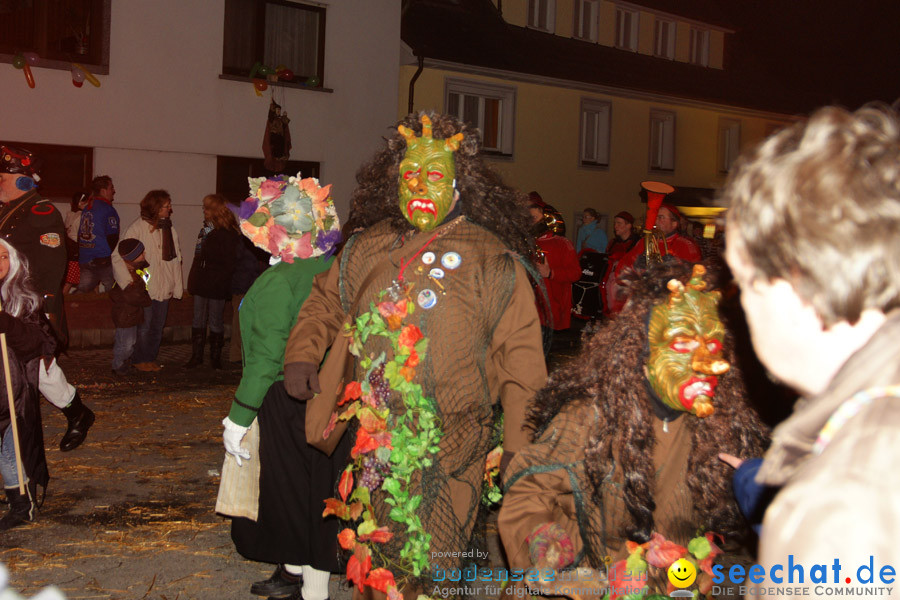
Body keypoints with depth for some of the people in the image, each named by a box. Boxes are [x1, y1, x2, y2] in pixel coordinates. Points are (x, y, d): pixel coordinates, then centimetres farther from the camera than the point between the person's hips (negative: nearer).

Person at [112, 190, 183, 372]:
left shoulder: (169, 229, 10)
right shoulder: (137, 228, -8)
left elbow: (176, 258, 13)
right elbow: (118, 257, -10)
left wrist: (176, 286, 7)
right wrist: (128, 282, -16)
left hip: (164, 288, 6)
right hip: (143, 288, -5)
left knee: (158, 325, 10)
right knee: (143, 326, -2)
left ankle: (151, 358, 22)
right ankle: (140, 359, 13)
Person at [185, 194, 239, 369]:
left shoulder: (228, 233, -11)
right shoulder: (205, 228, 13)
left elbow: (228, 262, -12)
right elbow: (198, 255, 15)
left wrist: (221, 281, -17)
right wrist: (193, 281, 11)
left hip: (216, 286, -7)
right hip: (201, 284, 7)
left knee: (216, 322, 4)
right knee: (198, 320, 9)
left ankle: (215, 357, 15)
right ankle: (196, 356, 16)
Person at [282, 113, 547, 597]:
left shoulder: (490, 258, -3)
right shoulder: (369, 248, 10)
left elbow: (520, 356, -4)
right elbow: (325, 302, 26)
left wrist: (518, 443, -11)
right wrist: (302, 355, 9)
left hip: (448, 454, -4)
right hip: (373, 446, 4)